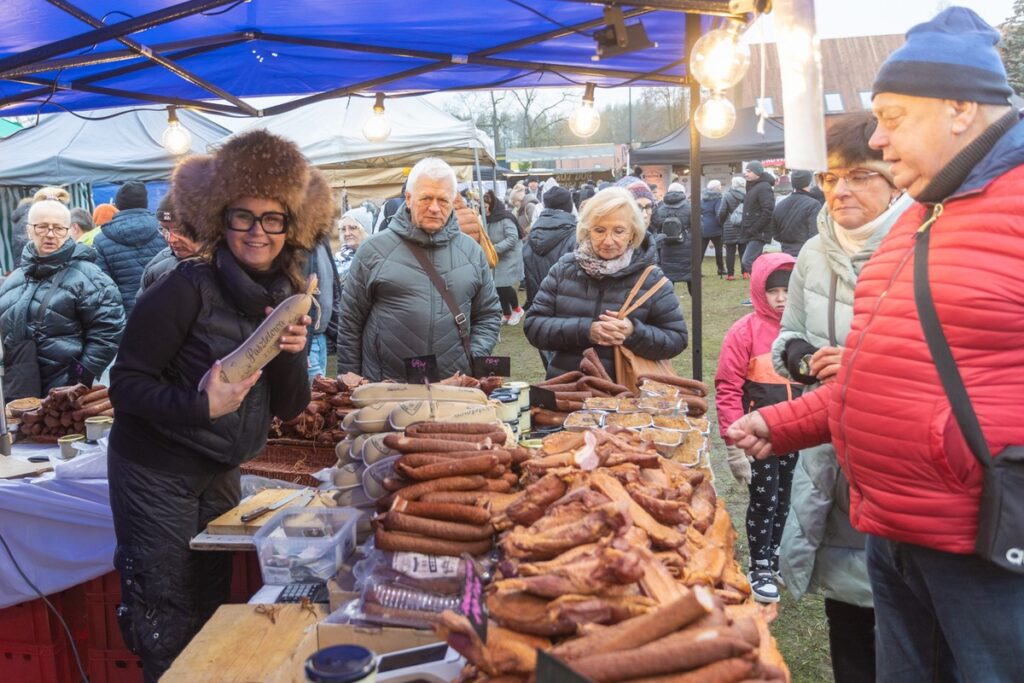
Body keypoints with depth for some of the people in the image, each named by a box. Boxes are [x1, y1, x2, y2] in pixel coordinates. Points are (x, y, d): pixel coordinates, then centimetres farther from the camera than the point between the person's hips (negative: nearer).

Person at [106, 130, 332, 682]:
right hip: (156, 471, -6)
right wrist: (200, 405, -33)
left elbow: (288, 409, 1)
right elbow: (125, 383, -17)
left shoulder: (286, 297, 0)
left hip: (220, 473, 6)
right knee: (167, 626, 5)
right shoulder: (190, 288, -19)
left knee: (212, 603, 18)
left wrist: (293, 354, -17)